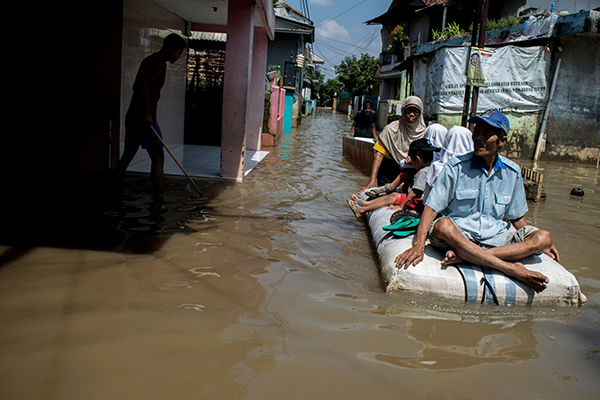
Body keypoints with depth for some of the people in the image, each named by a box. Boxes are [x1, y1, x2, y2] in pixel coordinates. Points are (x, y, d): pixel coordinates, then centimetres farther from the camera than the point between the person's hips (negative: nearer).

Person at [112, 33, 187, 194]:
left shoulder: (150, 60, 19)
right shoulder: (159, 62, -10)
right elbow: (144, 86, -21)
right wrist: (148, 113, -21)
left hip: (132, 116, 10)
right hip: (145, 118, -9)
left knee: (127, 156, 12)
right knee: (158, 157, -4)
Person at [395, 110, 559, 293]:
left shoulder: (512, 172, 7)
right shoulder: (456, 166, -4)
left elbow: (516, 217, 19)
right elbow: (431, 207, -10)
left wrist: (541, 244, 13)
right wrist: (419, 244, -23)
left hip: (496, 238, 4)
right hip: (458, 235, -4)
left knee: (544, 237, -19)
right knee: (443, 225, -36)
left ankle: (463, 256, -31)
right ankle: (513, 269, -35)